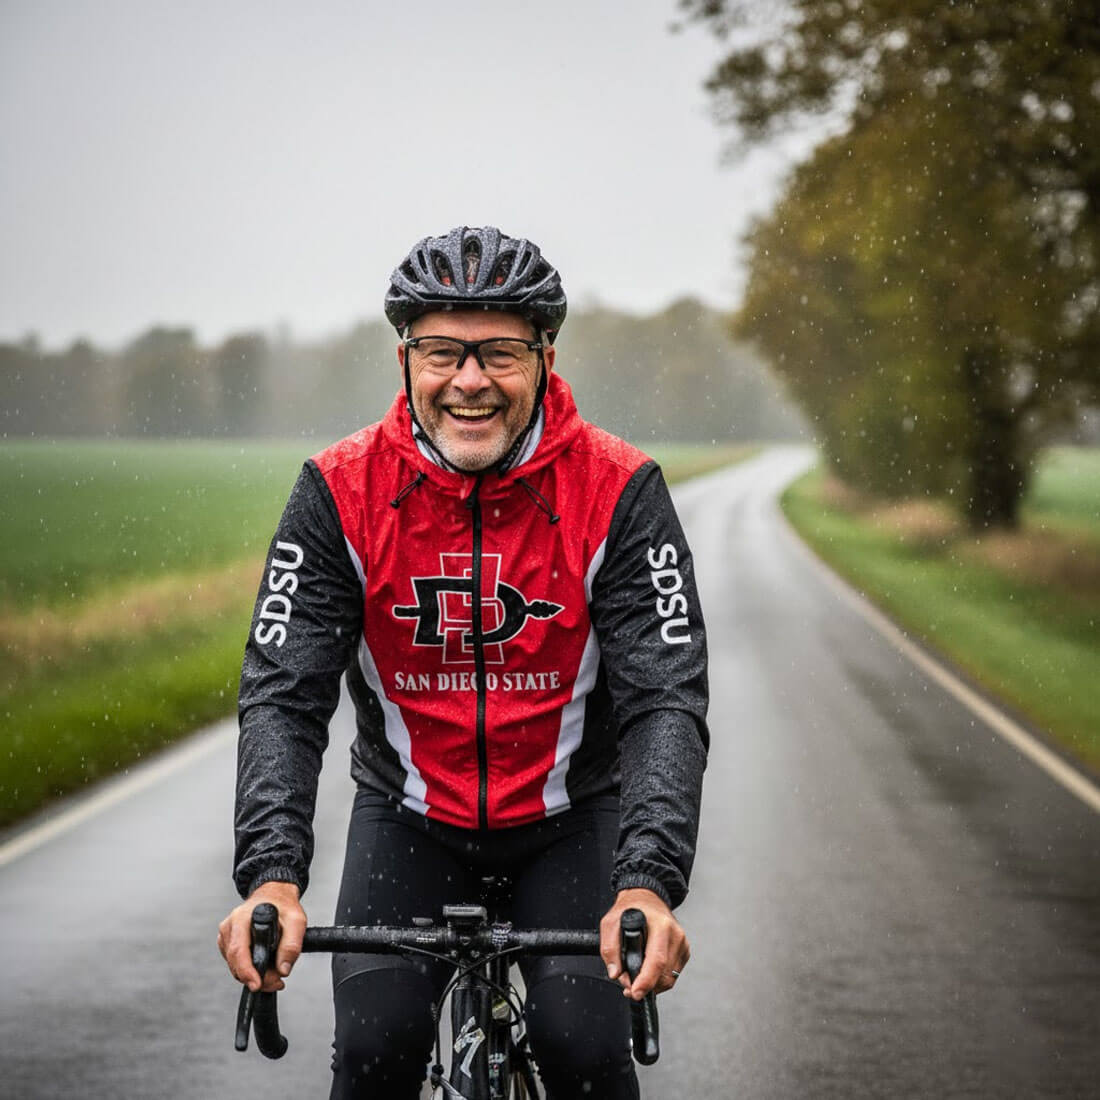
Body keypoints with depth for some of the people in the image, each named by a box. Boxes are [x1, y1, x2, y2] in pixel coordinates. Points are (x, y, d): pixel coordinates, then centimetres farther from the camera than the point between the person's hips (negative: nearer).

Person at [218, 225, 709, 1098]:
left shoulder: (619, 490, -18)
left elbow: (666, 699, -23)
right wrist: (270, 876, -35)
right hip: (410, 816, 1)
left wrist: (649, 885, -38)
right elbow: (283, 695, -19)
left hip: (568, 818, -1)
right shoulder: (341, 492, -15)